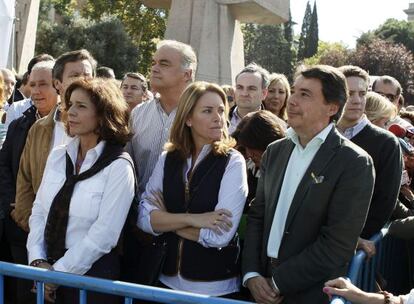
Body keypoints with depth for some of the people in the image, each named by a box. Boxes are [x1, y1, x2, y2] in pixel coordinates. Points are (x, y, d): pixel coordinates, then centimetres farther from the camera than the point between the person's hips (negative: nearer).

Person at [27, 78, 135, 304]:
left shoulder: (119, 166, -14)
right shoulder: (57, 156, 4)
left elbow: (103, 234, -17)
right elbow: (39, 211, 4)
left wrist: (58, 271, -14)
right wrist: (38, 260, -8)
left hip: (91, 273, -5)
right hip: (48, 266, 5)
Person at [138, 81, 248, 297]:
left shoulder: (232, 162, -10)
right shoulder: (167, 159, 1)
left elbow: (219, 235, -18)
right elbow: (144, 217, -6)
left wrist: (166, 221, -9)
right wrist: (191, 219, -19)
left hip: (215, 285, -3)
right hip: (167, 279, 3)